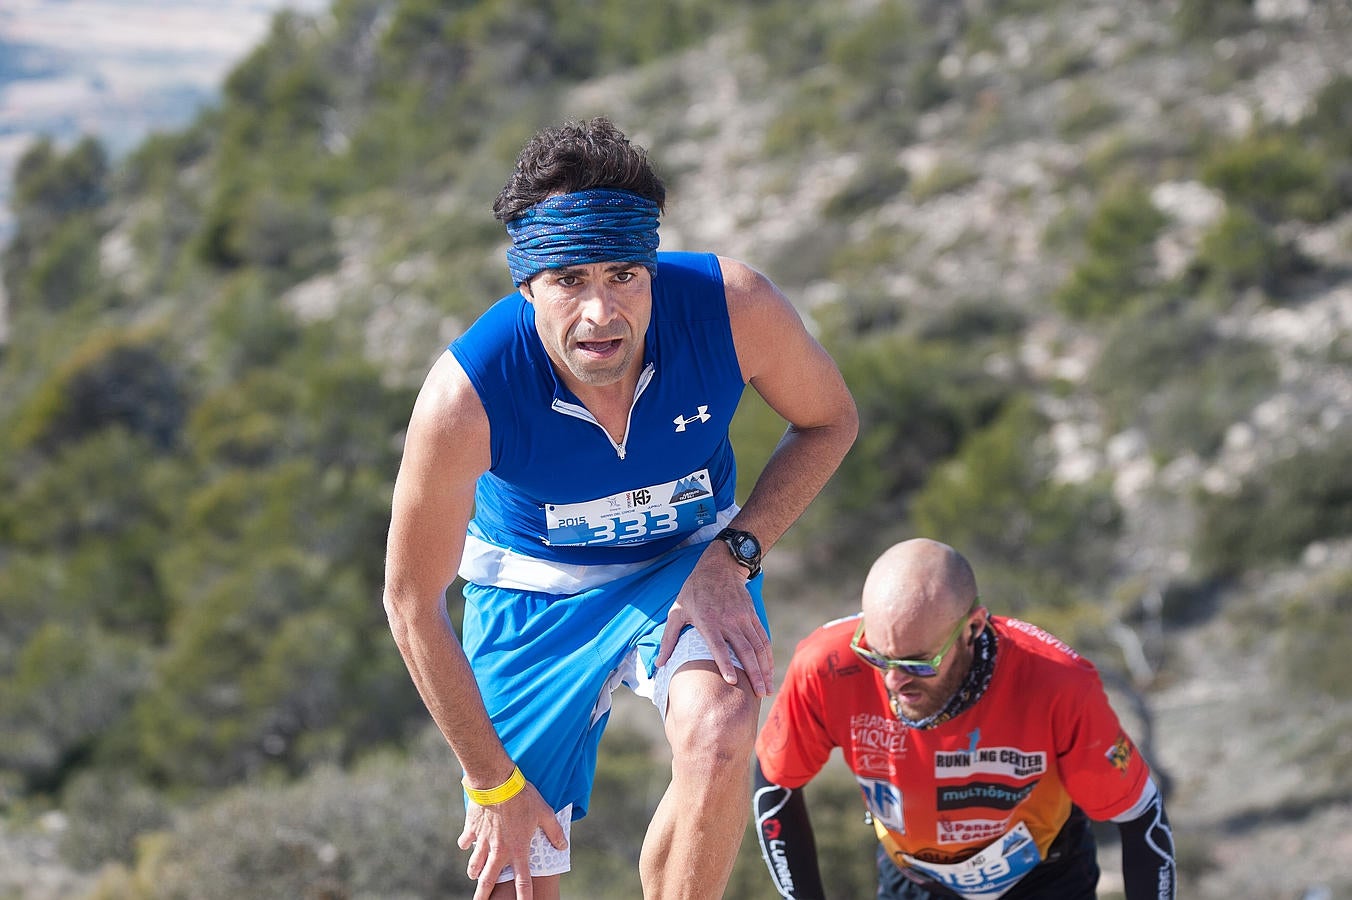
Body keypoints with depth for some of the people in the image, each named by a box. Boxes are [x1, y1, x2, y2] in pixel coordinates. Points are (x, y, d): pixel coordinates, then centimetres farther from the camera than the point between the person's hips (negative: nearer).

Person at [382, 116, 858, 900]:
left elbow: (830, 421, -6)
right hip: (535, 586, 0)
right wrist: (493, 783, -12)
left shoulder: (733, 307, -29)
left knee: (718, 740, -32)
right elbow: (412, 602, -18)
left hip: (691, 562, 0)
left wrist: (733, 555, -20)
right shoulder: (466, 396, -32)